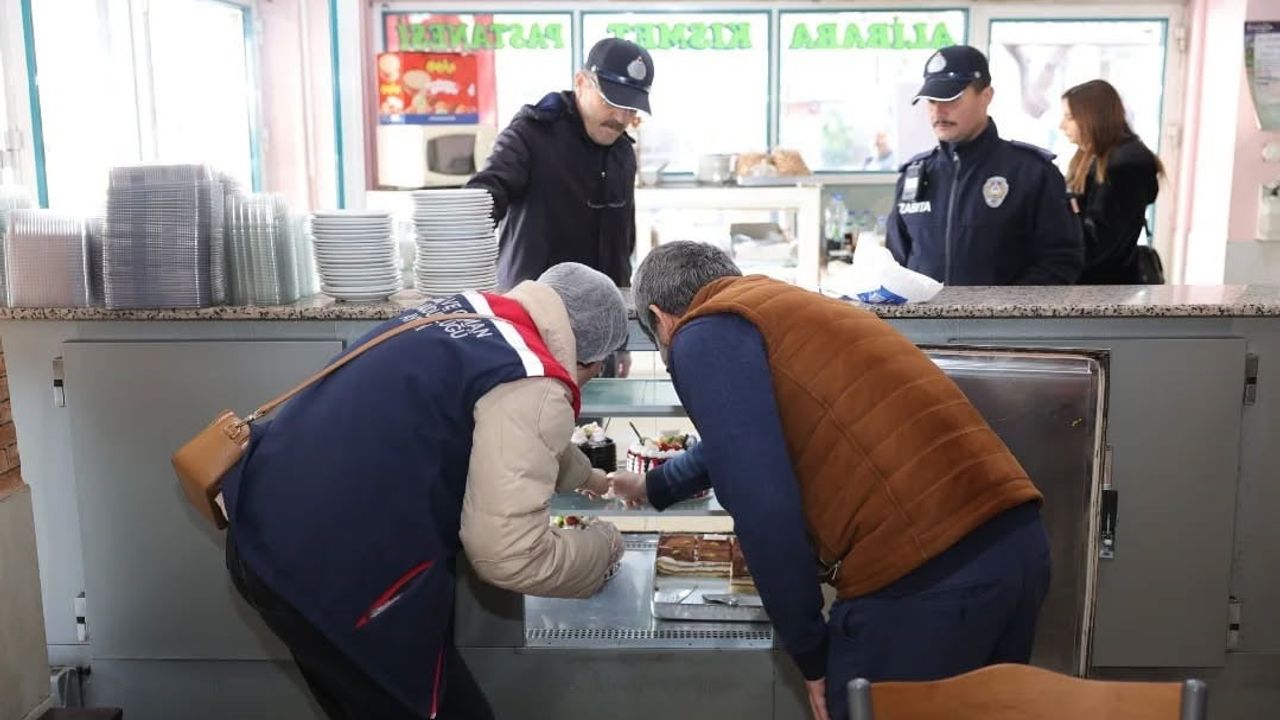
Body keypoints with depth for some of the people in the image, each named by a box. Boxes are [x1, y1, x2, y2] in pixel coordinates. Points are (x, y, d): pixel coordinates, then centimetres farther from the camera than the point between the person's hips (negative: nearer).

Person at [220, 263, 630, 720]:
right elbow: (510, 556, -20)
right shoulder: (532, 384, -15)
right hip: (331, 574, -9)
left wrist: (581, 474, 45)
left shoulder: (469, 310, 12)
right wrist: (603, 545, -1)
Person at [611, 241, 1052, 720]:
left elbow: (763, 506, -13)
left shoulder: (704, 336, -2)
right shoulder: (783, 308, 25)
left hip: (923, 575, -9)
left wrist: (810, 652, -1)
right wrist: (656, 486, 57)